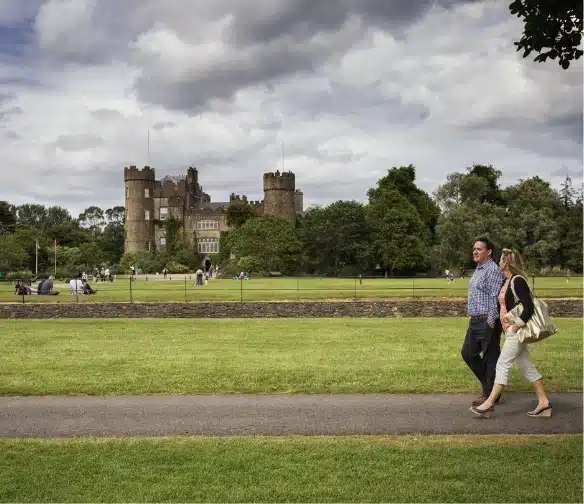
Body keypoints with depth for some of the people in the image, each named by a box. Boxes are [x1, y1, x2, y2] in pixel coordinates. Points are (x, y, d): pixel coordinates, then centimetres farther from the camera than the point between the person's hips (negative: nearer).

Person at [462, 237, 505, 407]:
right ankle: (488, 383, 28)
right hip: (475, 321, 10)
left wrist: (491, 323, -21)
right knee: (468, 353, 14)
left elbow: (496, 299, -19)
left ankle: (490, 393, 10)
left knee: (490, 357, 0)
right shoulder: (478, 270, 16)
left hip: (487, 322, -10)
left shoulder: (493, 271, -14)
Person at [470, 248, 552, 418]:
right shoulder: (507, 281, 12)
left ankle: (489, 403, 0)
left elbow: (529, 307, -23)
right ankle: (544, 403, 16)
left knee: (502, 364, -5)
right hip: (510, 331, 10)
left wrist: (518, 325, -22)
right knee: (526, 366, 11)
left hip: (516, 332, -10)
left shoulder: (518, 281, -16)